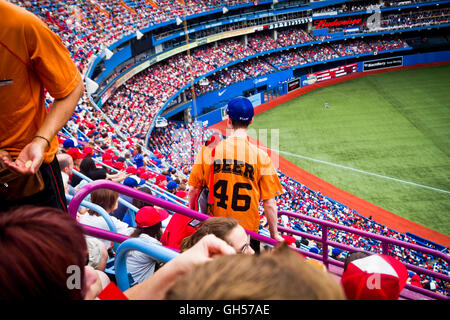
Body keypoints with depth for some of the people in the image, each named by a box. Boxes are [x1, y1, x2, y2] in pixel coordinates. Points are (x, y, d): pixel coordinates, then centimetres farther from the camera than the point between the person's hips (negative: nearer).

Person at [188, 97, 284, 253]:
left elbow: (193, 189, 0)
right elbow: (269, 203, -10)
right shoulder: (260, 156, -13)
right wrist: (274, 235, 3)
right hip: (248, 229, -2)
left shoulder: (208, 150, -8)